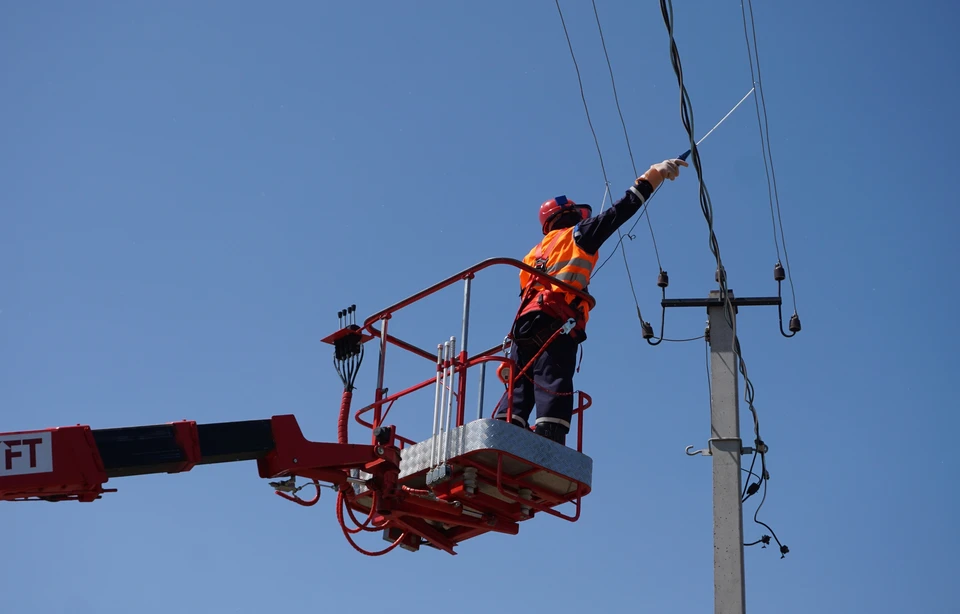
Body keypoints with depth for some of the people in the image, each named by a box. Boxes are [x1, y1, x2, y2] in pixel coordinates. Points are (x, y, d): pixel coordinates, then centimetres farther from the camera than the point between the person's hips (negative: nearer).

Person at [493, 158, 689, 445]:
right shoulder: (576, 234, 16)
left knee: (519, 389, -1)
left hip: (525, 323, 7)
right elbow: (617, 213, 7)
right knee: (554, 387, -19)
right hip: (556, 322, -7)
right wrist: (652, 177, 10)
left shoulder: (536, 252, 33)